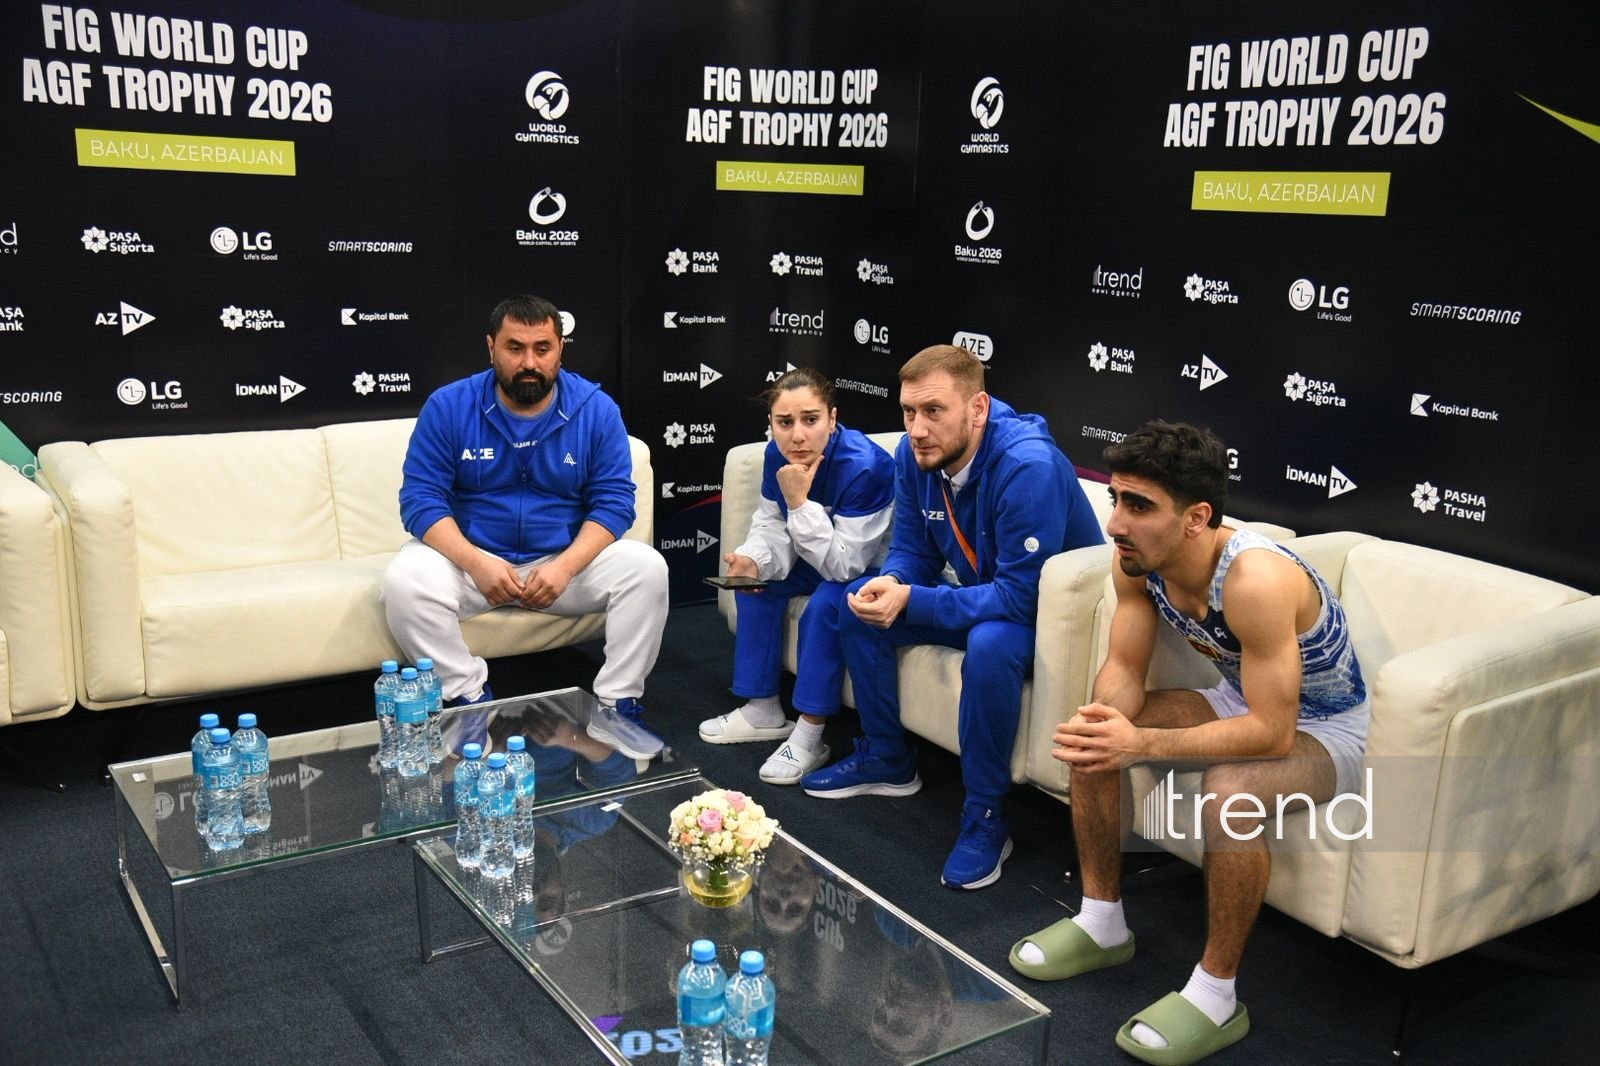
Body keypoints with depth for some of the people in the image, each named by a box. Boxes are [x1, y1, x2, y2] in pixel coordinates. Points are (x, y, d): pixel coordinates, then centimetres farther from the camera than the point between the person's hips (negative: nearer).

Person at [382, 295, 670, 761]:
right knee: (405, 580, -30)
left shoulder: (596, 409, -4)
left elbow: (613, 501, -7)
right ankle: (471, 703, -13)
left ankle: (616, 707, -12)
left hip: (568, 559, 1)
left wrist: (565, 566, -23)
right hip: (470, 557, 0)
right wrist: (475, 561, -26)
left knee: (646, 568, -24)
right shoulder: (448, 406, -6)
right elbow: (421, 498, -9)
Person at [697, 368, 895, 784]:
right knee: (759, 581, -2)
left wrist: (799, 502, -39)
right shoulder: (778, 456, -12)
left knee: (826, 604, -30)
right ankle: (763, 711, 10)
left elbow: (844, 565, -34)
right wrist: (753, 560, -25)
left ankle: (809, 737, -17)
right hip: (822, 559, 8)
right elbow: (772, 526, -3)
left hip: (876, 568, -8)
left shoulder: (865, 466, -34)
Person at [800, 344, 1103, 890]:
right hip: (979, 594, 8)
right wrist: (889, 584, -25)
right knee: (859, 606, 0)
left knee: (990, 645, -38)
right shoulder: (915, 454, -10)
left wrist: (911, 602, -37)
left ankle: (985, 817, -18)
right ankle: (887, 760, 15)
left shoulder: (1028, 466, -33)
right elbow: (911, 551, 0)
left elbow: (1022, 595, -33)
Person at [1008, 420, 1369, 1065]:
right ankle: (1102, 925, 10)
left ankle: (1216, 996, -16)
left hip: (1324, 729, -7)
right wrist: (1104, 719, -30)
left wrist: (1141, 744, -42)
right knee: (1093, 739, -6)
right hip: (1244, 700, 8)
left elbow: (1272, 732, -37)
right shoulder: (1137, 560, -16)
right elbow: (1125, 667, -7)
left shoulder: (1256, 580, -38)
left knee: (1229, 789, -36)